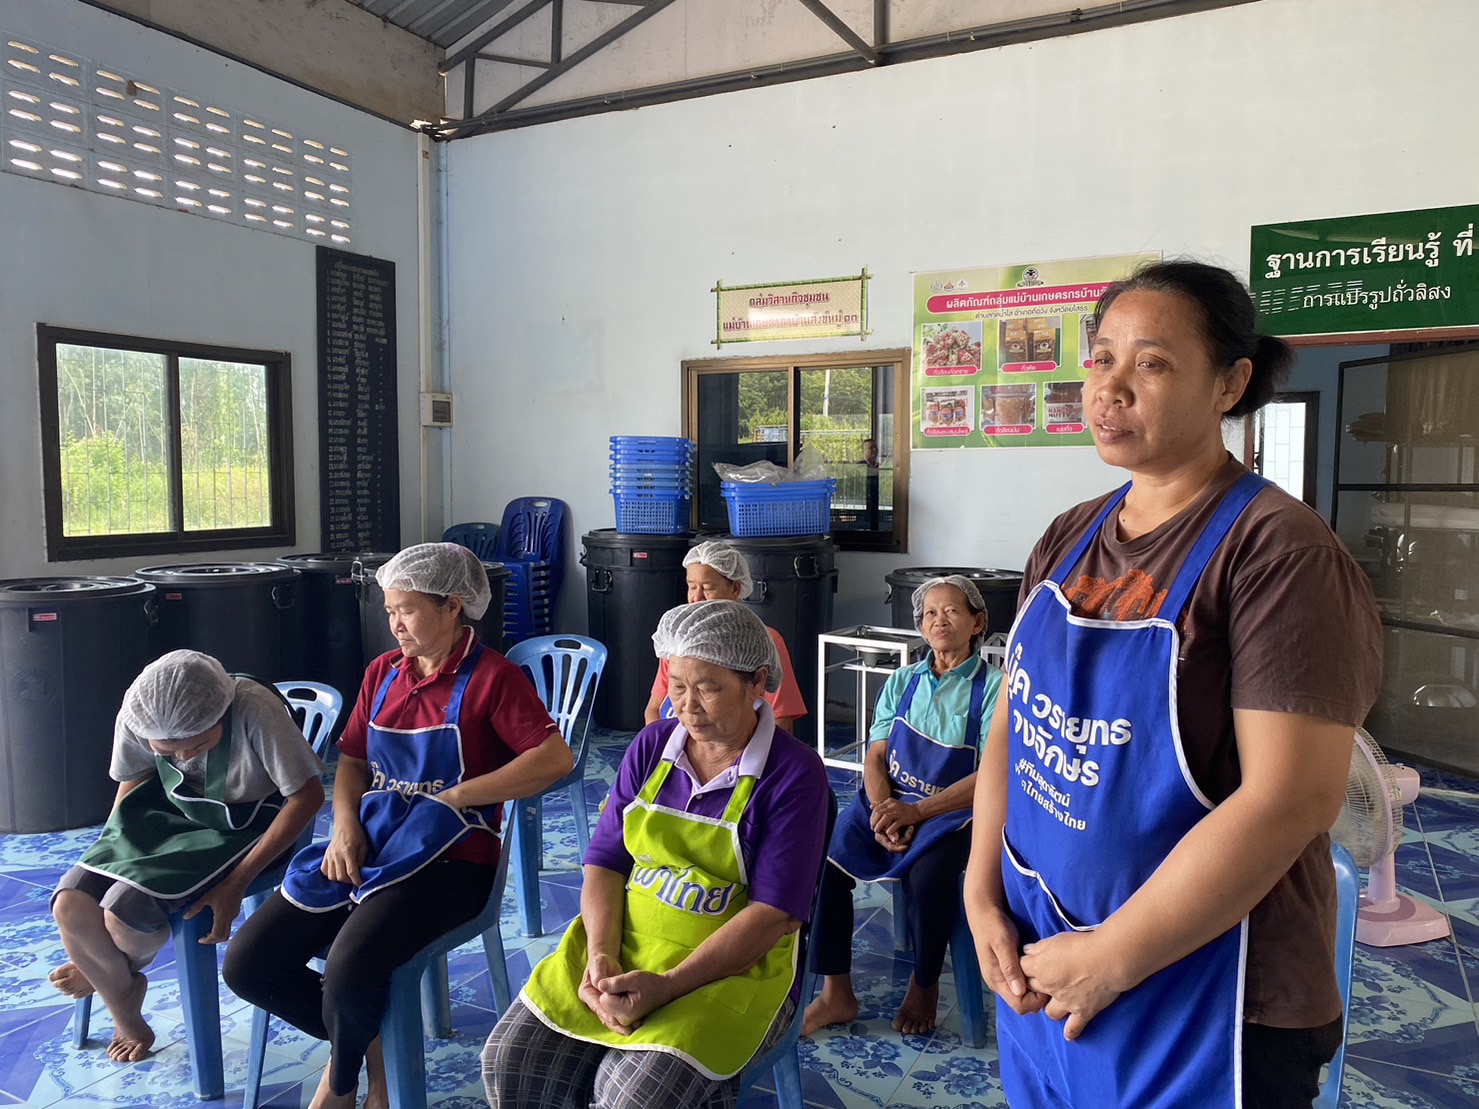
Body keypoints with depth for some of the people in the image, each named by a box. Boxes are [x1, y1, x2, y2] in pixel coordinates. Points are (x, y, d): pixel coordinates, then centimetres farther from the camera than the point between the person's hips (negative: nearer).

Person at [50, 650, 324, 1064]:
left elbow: (307, 796, -24)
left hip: (243, 826, -5)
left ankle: (128, 968, 19)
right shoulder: (134, 717, -18)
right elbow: (133, 780, 6)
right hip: (166, 814, 5)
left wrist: (236, 882, -23)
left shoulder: (254, 710, -33)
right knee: (70, 906, -15)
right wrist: (110, 857, 1)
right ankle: (129, 1024, 14)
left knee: (125, 910, -23)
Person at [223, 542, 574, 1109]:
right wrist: (345, 825, -3)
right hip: (365, 848, 7)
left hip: (447, 860, -7)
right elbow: (353, 762, 18)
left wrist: (456, 796, -18)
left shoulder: (491, 676, -8)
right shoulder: (382, 673, 12)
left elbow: (554, 759, -19)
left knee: (348, 971, -29)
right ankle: (368, 1041, 18)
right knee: (246, 965, -4)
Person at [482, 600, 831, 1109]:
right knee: (510, 1062, -10)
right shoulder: (651, 746, 3)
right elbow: (604, 863, 4)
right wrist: (601, 954, -15)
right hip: (621, 947, 5)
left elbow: (774, 914, -16)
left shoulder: (794, 774, -12)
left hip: (734, 968, -5)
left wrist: (667, 987, -22)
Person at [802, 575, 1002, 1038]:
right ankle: (836, 993, -8)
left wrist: (915, 813, -19)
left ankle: (925, 984, -2)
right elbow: (875, 756, 7)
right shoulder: (902, 681, 11)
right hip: (888, 801, 4)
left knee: (928, 874, -34)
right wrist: (884, 809, -14)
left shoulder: (994, 687, -3)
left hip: (953, 810, -4)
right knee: (825, 855, -22)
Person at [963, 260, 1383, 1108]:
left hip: (1204, 1002, -6)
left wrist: (1110, 958, -18)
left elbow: (1291, 800, -23)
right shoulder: (1069, 539, 3)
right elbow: (1014, 718, 6)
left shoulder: (1281, 553, -17)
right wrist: (982, 894, -3)